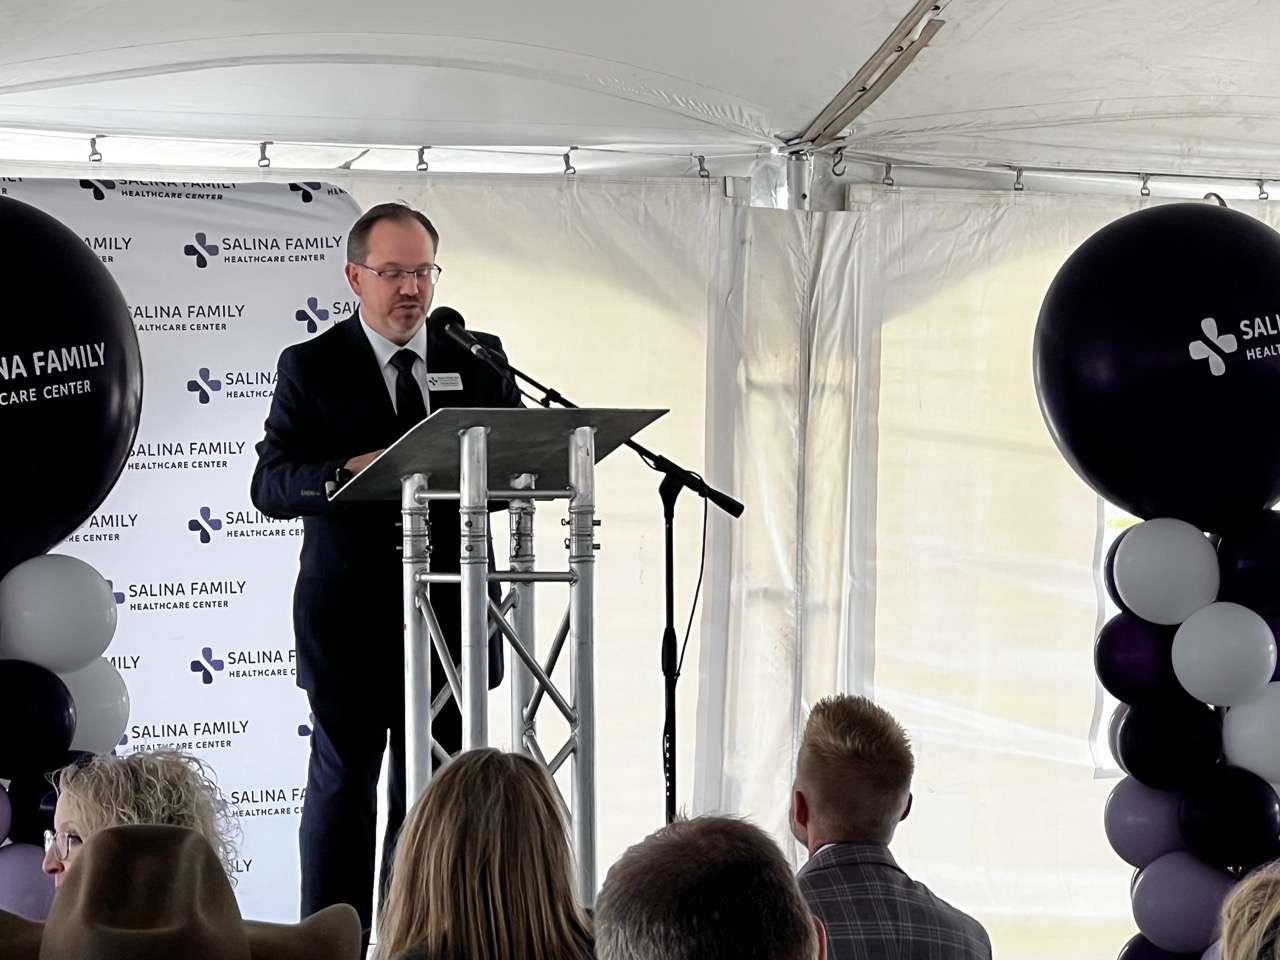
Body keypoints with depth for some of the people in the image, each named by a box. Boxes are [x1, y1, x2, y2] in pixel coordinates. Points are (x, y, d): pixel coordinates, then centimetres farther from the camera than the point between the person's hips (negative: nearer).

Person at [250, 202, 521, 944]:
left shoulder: (479, 359, 9)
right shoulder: (311, 367, 0)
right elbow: (270, 485, -7)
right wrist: (349, 472, -25)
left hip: (450, 610, 3)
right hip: (352, 619, -3)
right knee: (343, 787, 3)